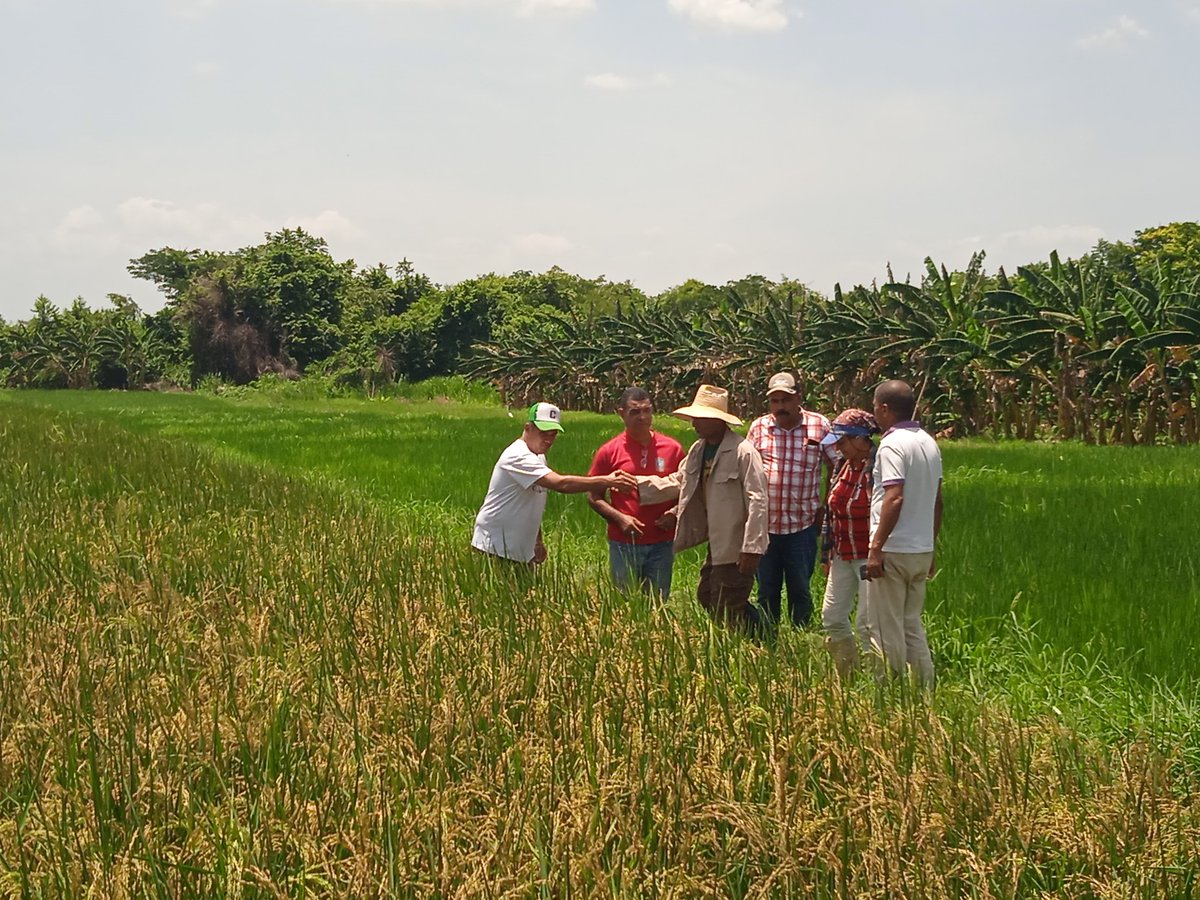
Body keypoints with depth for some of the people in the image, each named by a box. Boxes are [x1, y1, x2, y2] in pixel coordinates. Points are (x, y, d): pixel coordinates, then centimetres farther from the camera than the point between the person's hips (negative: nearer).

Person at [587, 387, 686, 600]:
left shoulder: (673, 449, 2)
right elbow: (594, 496, 3)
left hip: (662, 543, 1)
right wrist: (619, 518, -12)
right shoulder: (609, 452, -1)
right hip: (624, 543, -1)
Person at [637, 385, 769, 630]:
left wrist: (752, 548, -24)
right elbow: (676, 482, 15)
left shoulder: (743, 452, -19)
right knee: (707, 598, 17)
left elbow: (758, 500, -22)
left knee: (726, 612, -4)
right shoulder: (698, 450, 8)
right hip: (716, 545, 9)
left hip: (736, 549, -9)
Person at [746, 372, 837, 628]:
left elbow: (835, 467, 7)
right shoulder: (758, 427, 4)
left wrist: (826, 509, 3)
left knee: (800, 591, 6)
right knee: (766, 592, 10)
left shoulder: (820, 426, -1)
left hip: (802, 525, -2)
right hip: (764, 523, 2)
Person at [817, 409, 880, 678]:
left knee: (867, 624, -6)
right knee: (832, 616, 10)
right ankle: (847, 678, 24)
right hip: (843, 557, 9)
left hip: (869, 557, -9)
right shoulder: (842, 466, 9)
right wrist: (827, 553, 18)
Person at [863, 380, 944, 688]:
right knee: (913, 625, 16)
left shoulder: (892, 445, -14)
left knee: (887, 629, 0)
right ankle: (925, 689, 16)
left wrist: (876, 548, -22)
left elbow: (894, 499, -24)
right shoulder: (929, 442, 12)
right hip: (922, 550, 8)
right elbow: (937, 501, 16)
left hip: (894, 551, -8)